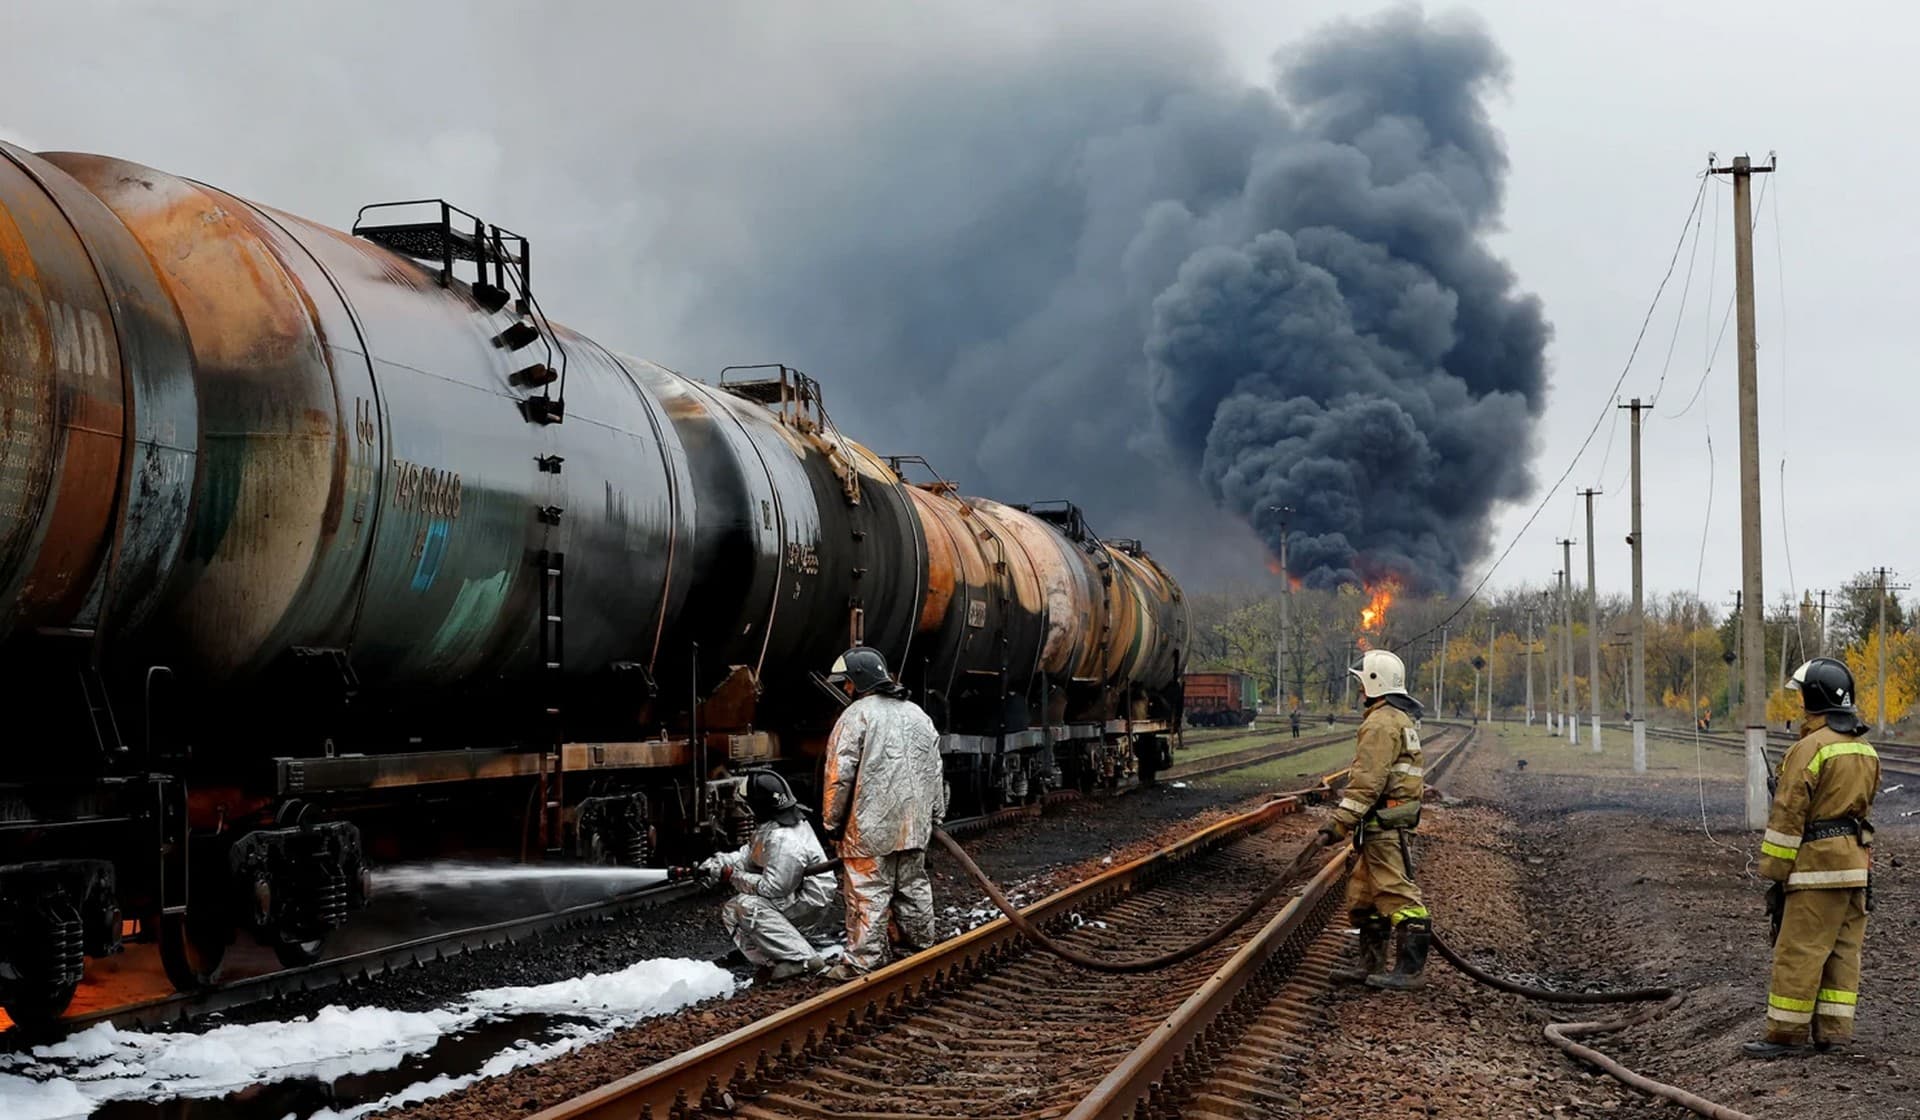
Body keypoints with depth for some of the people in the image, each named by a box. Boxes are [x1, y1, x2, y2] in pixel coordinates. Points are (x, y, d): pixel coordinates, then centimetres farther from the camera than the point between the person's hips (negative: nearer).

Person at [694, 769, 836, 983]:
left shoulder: (784, 841, -28)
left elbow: (773, 887, -28)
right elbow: (748, 855, 11)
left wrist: (734, 877, -17)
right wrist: (716, 865, -4)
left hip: (808, 903, -10)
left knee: (748, 907, -28)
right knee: (730, 911, 5)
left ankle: (803, 959, -27)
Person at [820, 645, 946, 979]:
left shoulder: (856, 716, -10)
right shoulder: (917, 714, 13)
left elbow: (840, 776, -13)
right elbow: (935, 770, 17)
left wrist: (832, 822, -4)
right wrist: (935, 815, 24)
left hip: (871, 826, -7)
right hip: (915, 824, 7)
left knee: (868, 894, -5)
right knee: (914, 886, 18)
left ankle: (863, 962, -5)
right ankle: (922, 945, 27)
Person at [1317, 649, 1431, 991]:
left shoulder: (1381, 723, -13)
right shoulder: (1402, 719, 21)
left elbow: (1367, 780, -21)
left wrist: (1340, 822, -21)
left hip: (1383, 823, -11)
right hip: (1394, 820, 11)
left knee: (1396, 892, -11)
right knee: (1363, 895, 14)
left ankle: (1410, 970, -11)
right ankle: (1372, 965, 18)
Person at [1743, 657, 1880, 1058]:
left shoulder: (1810, 748, -15)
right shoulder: (1865, 749, 12)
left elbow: (1788, 816, -15)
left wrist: (1774, 871, -10)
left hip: (1818, 864, -9)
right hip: (1857, 863, 9)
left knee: (1798, 950, -5)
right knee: (1844, 949, 11)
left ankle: (1786, 1033, -3)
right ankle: (1833, 1030, 13)